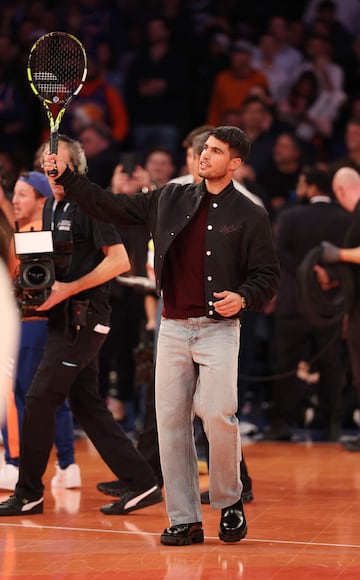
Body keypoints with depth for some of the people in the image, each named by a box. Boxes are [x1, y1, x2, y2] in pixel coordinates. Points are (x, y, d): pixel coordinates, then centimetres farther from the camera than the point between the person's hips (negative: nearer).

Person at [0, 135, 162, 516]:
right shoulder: (51, 206, 15)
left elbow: (119, 260, -16)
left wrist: (69, 289, -20)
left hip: (83, 318, -9)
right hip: (65, 318, 9)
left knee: (39, 401, -7)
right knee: (87, 406, 9)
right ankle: (141, 484, 11)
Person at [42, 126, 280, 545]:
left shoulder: (249, 216, 1)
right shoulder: (170, 200, 11)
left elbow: (267, 274, 2)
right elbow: (111, 208, 15)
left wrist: (243, 297, -17)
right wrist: (66, 177, 8)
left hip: (218, 328, -4)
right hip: (173, 329, 4)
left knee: (217, 413, -18)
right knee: (171, 421, 0)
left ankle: (230, 503, 5)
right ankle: (184, 521, 6)